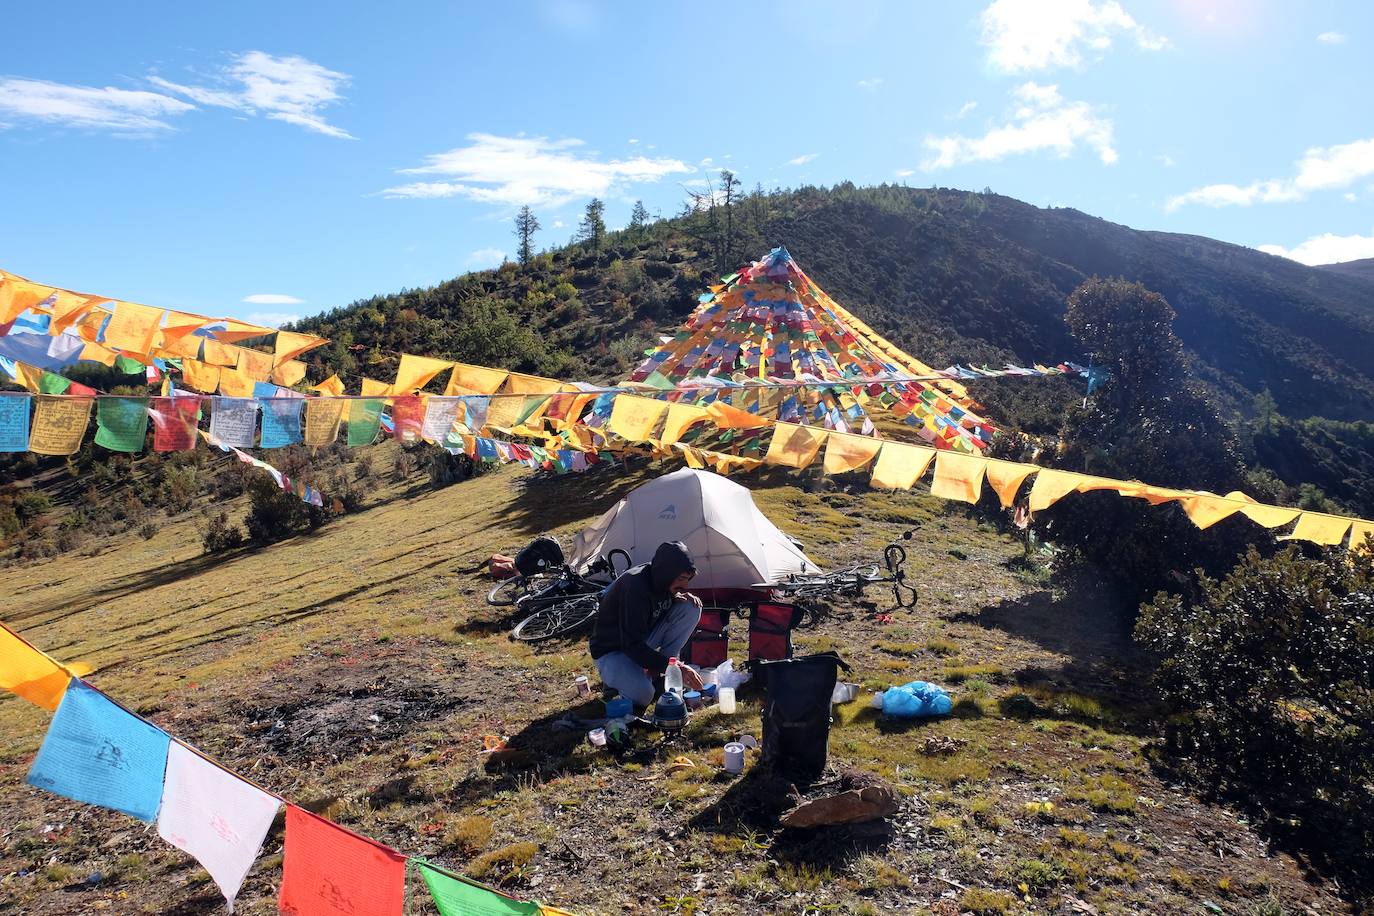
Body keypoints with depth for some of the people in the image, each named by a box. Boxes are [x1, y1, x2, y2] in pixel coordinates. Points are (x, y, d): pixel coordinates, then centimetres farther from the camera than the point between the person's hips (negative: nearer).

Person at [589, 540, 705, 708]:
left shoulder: (661, 580, -11)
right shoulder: (634, 585, -33)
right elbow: (633, 646, -35)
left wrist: (679, 597, -11)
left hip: (644, 640, 7)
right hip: (611, 650, -7)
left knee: (691, 607, -11)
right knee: (641, 695, -34)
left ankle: (658, 671, -2)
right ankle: (614, 674, 0)